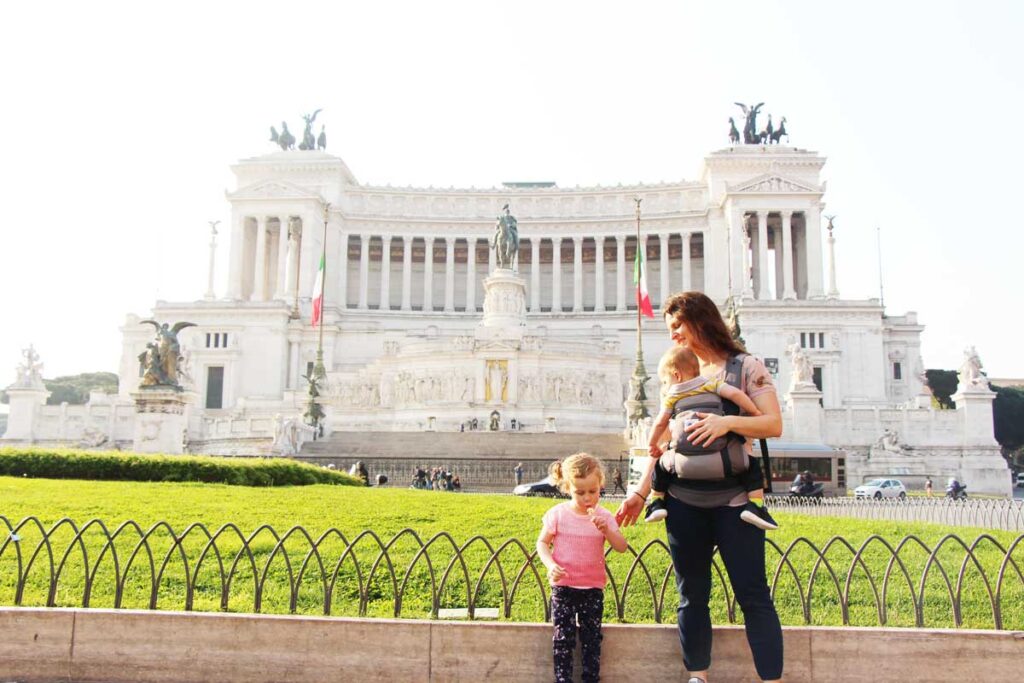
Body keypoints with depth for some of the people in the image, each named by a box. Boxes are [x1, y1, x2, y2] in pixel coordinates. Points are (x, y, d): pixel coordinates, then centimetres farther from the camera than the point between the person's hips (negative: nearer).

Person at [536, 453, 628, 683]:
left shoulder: (603, 516, -3)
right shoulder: (558, 514, -7)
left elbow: (621, 547, -8)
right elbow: (542, 543, 1)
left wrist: (606, 529, -26)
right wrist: (551, 565, -16)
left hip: (593, 588, 1)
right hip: (563, 586, -1)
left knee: (592, 637, 7)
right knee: (563, 637, 2)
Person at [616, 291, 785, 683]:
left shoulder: (746, 367, 3)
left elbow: (774, 425, -7)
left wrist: (728, 421, -23)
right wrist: (641, 491, 10)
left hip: (732, 498, -4)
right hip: (683, 500, 4)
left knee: (753, 595, -3)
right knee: (691, 596, 9)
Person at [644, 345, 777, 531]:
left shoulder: (671, 396, 15)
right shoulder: (711, 383, 14)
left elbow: (660, 423, 16)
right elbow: (735, 393, 0)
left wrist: (652, 445, 32)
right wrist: (754, 412, 13)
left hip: (684, 462, 1)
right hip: (718, 458, -1)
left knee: (661, 466, 28)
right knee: (752, 467, 15)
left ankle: (655, 503, 25)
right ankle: (755, 505, -2)